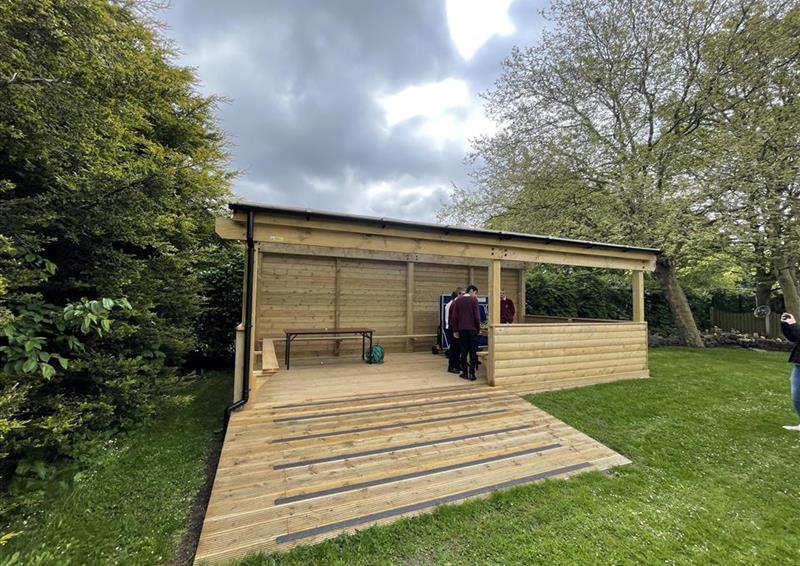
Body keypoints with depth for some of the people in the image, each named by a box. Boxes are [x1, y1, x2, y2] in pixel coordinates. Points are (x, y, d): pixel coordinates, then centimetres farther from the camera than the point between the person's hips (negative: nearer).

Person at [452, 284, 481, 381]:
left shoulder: (458, 301, 6)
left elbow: (454, 316, 4)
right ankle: (471, 374, 3)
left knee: (464, 352, 9)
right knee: (473, 352, 3)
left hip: (462, 329, 3)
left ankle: (465, 373, 12)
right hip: (472, 329, -3)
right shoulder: (474, 300, -5)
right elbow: (477, 316, -9)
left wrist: (455, 330, 9)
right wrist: (479, 329, 2)